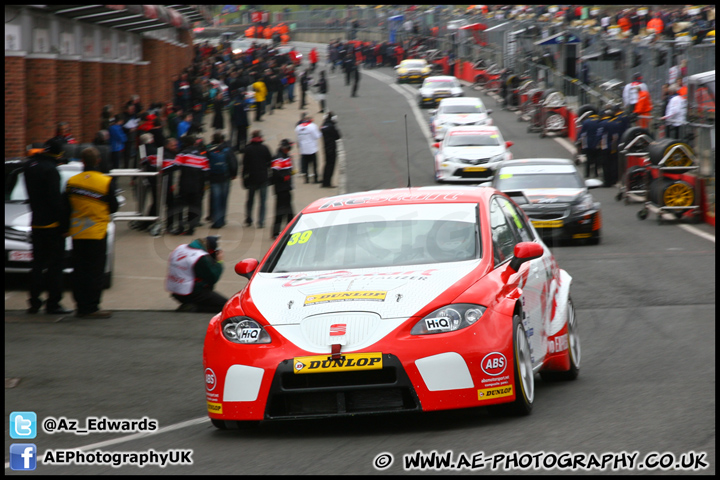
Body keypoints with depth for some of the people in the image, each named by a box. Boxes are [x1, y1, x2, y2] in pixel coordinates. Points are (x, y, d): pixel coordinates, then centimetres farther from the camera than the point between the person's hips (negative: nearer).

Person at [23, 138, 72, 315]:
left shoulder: (30, 166, 8)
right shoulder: (50, 169, -17)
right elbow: (55, 200, -19)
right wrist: (64, 223, -14)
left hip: (36, 222, 7)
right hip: (52, 224, -7)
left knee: (38, 264, 13)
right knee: (55, 265, -1)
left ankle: (34, 302, 12)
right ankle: (53, 303, -1)